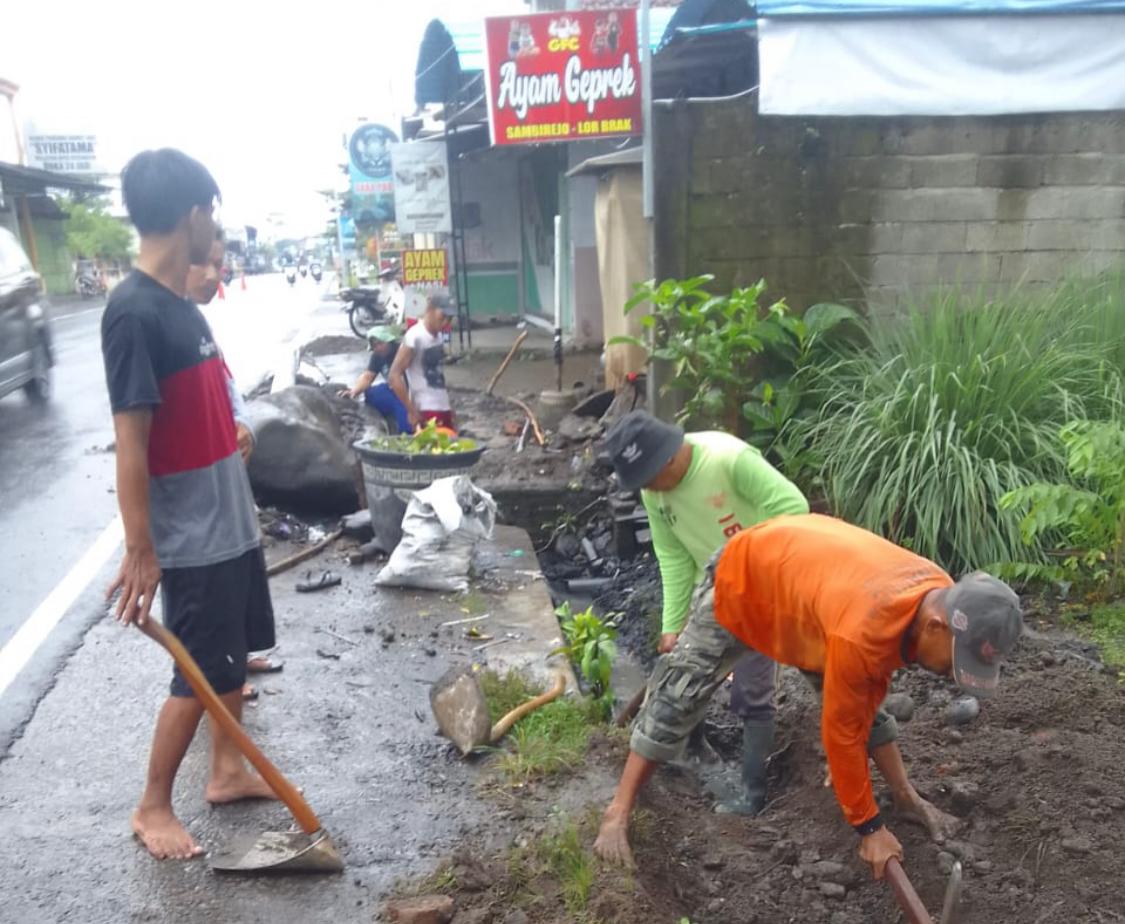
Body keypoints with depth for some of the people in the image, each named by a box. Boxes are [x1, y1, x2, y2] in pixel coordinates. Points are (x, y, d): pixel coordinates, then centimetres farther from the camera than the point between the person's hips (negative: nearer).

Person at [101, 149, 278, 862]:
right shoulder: (135, 313, -21)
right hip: (190, 537, -9)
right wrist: (139, 552, -21)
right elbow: (131, 442, -23)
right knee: (202, 673, 3)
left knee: (232, 656, 18)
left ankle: (228, 771, 35)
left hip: (230, 521, 9)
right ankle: (153, 807, 23)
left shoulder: (180, 303, 7)